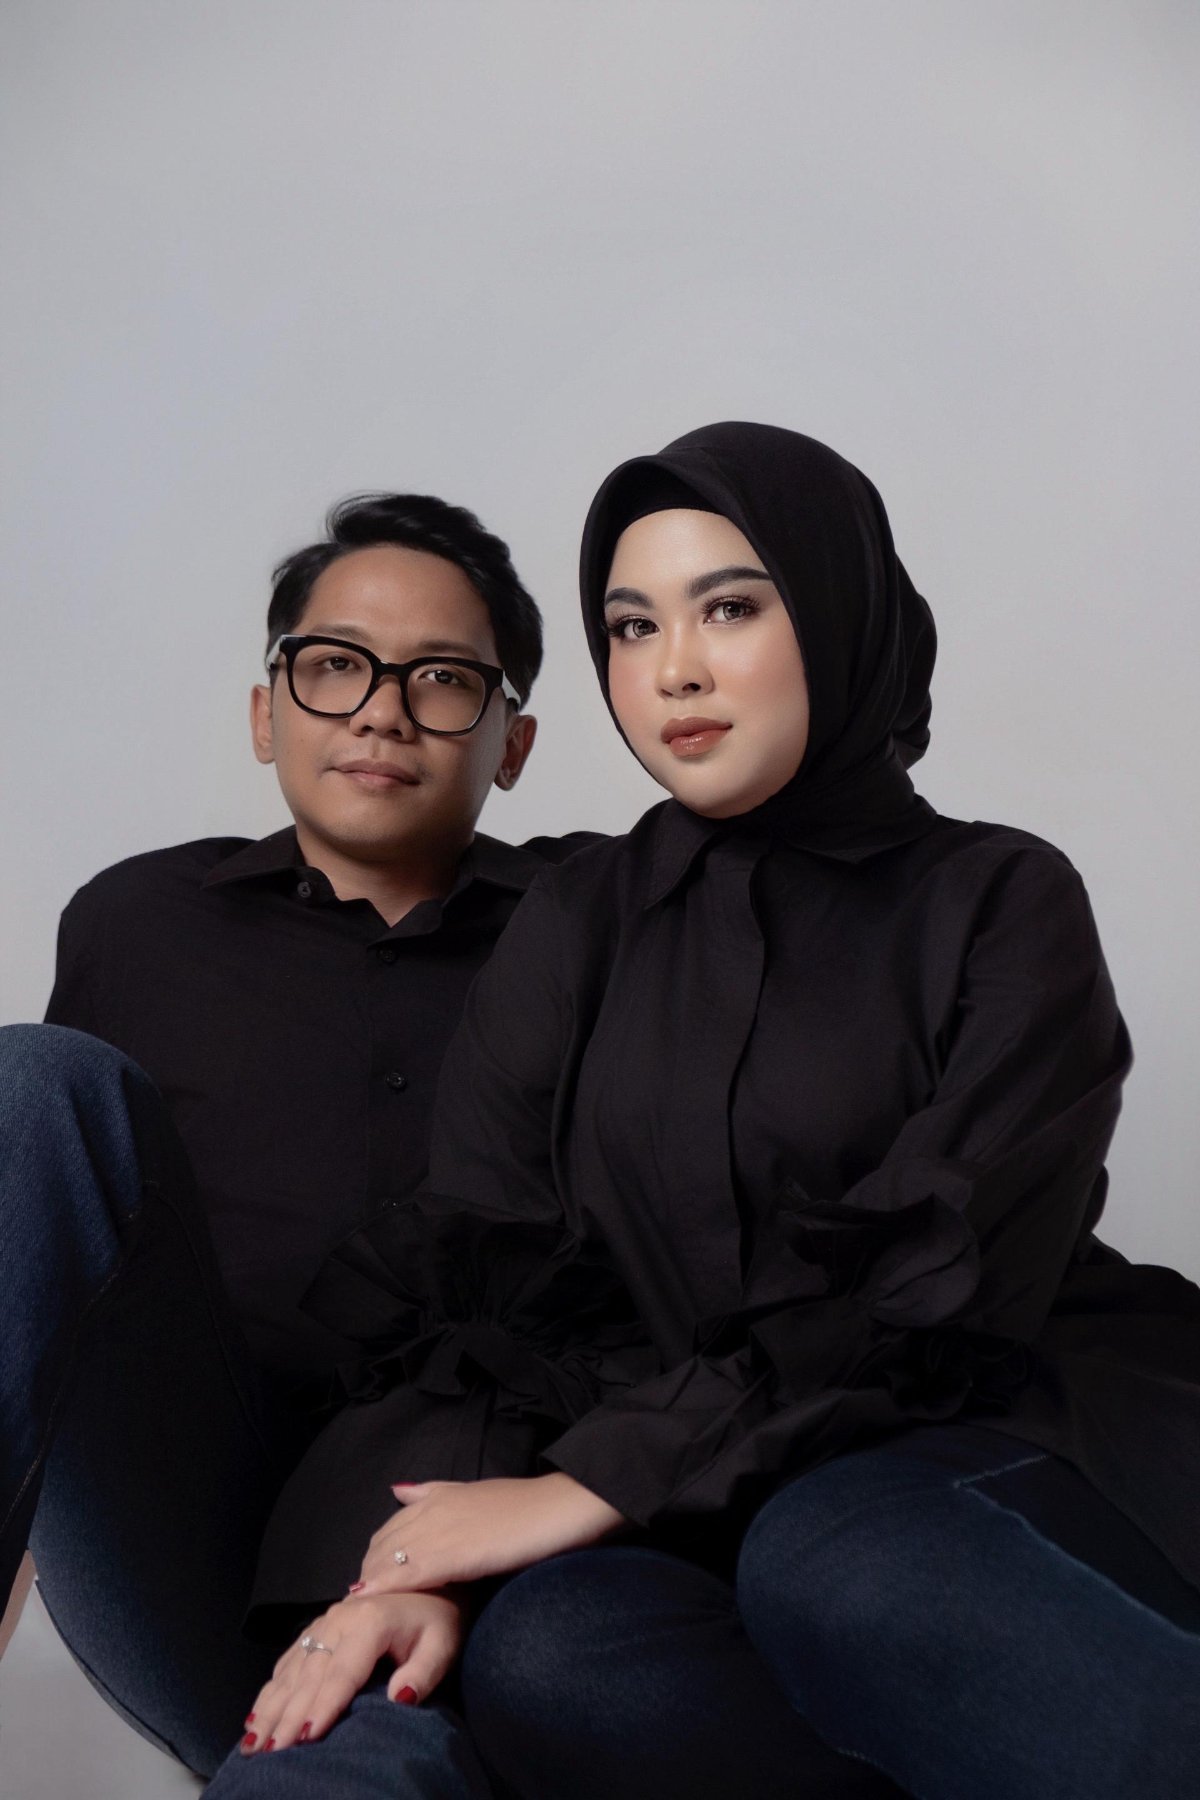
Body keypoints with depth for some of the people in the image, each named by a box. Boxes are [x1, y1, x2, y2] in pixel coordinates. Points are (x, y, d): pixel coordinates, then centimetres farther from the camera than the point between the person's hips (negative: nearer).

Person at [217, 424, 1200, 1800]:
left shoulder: (1000, 903, 4)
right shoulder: (577, 925, 14)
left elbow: (937, 1289, -8)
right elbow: (476, 1263, 3)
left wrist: (599, 1480, -16)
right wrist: (411, 1562, -15)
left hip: (983, 1453, -3)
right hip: (691, 1516, 3)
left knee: (831, 1554, -36)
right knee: (542, 1652, -30)